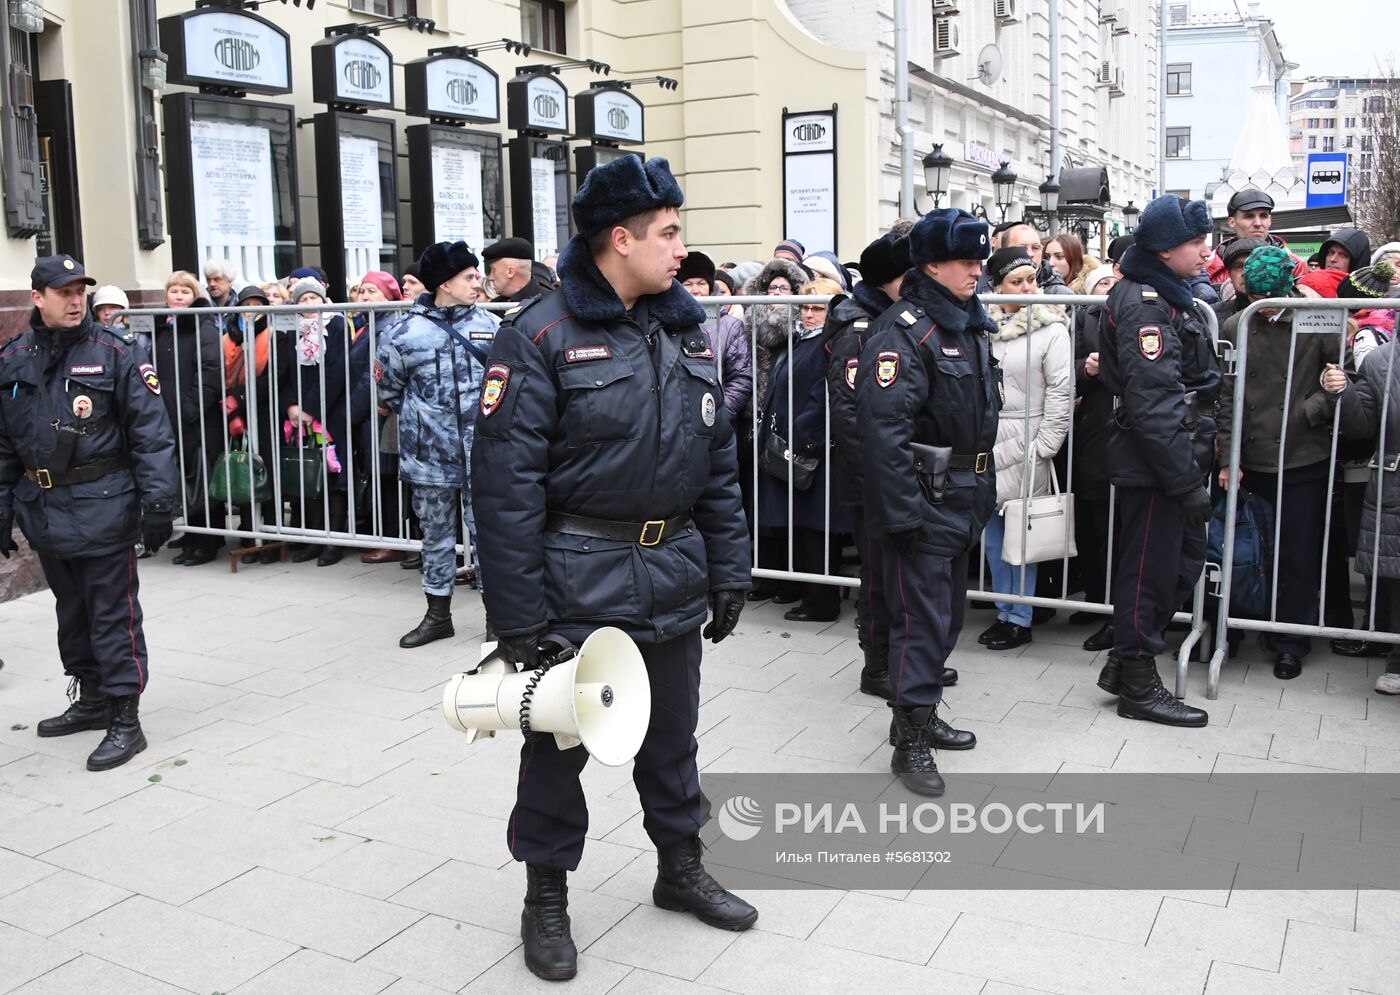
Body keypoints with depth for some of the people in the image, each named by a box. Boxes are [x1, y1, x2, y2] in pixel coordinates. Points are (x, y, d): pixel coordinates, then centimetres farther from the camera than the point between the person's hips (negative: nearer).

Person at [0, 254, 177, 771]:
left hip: (102, 507, -5)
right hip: (43, 510, 5)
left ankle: (126, 720, 5)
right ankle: (92, 698, 34)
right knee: (71, 611, 18)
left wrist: (158, 501, -17)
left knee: (114, 614, -1)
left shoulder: (116, 354, -7)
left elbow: (151, 432, -11)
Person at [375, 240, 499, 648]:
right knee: (436, 535, 13)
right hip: (430, 458, 0)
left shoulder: (489, 326, 0)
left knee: (486, 532, 5)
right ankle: (438, 615, 26)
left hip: (481, 455, 0)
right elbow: (388, 391, 8)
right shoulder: (405, 335, -4)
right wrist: (423, 419, 9)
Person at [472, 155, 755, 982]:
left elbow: (720, 464, 11)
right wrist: (517, 614, -17)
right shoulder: (543, 336, -13)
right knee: (560, 738, 9)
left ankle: (681, 866, 40)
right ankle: (547, 896, 28)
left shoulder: (685, 330, 7)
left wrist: (729, 572, 9)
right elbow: (508, 480, -16)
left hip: (674, 575, 6)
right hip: (579, 579, -5)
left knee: (673, 731, 20)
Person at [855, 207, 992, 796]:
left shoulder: (970, 326, 14)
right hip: (925, 502, -10)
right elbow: (883, 427, -24)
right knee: (920, 618, -5)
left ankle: (920, 714, 32)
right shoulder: (903, 331, -16)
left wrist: (985, 491, 21)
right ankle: (910, 740, 6)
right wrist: (903, 511, -26)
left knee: (947, 614, 17)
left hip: (965, 499, 10)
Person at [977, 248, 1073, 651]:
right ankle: (1004, 612, 22)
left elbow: (1061, 392, -7)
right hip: (986, 442, 4)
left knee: (1023, 534, 1)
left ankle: (1019, 619, 11)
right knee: (992, 531, 10)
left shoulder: (1051, 327, -5)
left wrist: (1043, 448, -10)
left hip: (1025, 444, -4)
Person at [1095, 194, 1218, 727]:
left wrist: (1195, 463, 23)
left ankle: (1124, 663, 26)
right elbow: (1153, 403, -25)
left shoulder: (1169, 297, 15)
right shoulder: (1144, 304, -18)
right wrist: (1187, 479, -24)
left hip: (1175, 456, 10)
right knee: (1149, 569, 1)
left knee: (1185, 557, 16)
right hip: (1152, 465, -10)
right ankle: (1138, 685, 15)